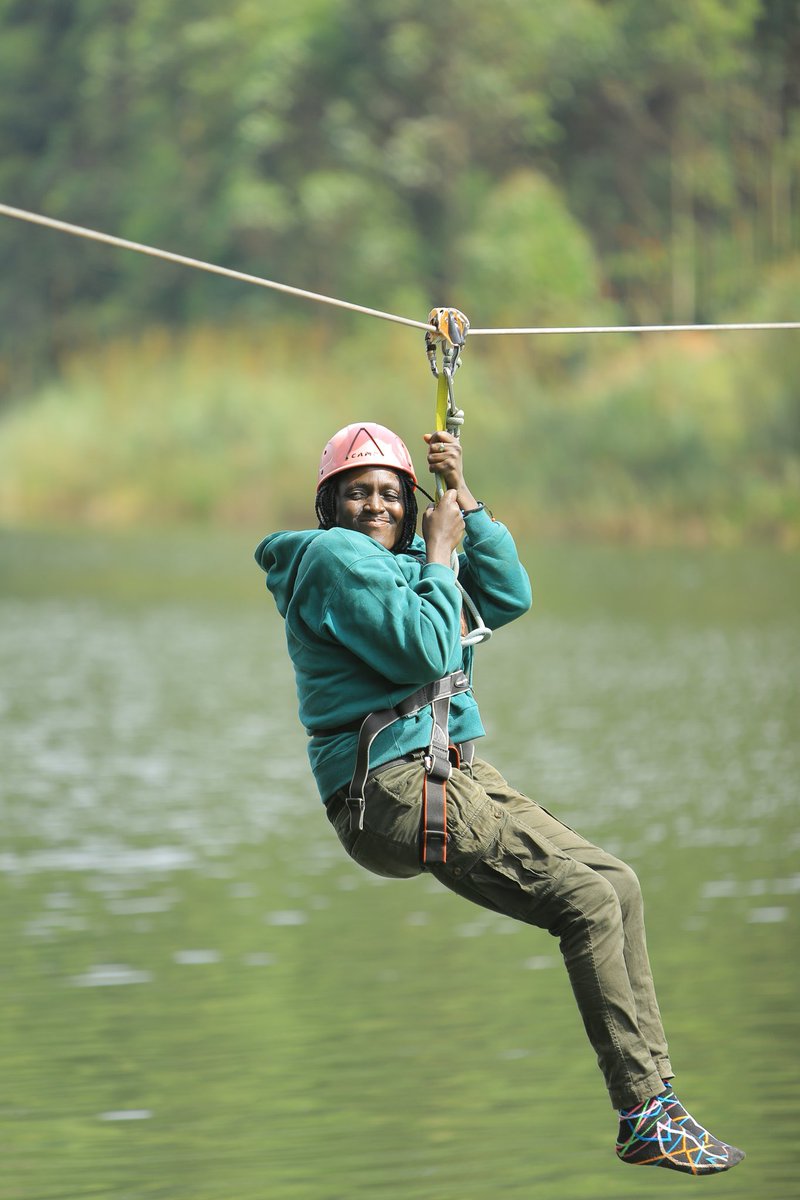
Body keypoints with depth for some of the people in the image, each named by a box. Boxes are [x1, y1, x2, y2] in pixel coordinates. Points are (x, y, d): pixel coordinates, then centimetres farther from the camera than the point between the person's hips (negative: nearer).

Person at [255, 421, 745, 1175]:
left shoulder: (402, 558, 21)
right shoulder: (334, 555, -7)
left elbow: (509, 598, 14)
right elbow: (426, 652, -16)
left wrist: (464, 500, 9)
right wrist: (439, 552, -4)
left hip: (454, 774, 10)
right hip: (390, 789, -10)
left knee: (617, 885, 5)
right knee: (587, 895, -19)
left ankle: (654, 1093, 5)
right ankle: (644, 1119, -19)